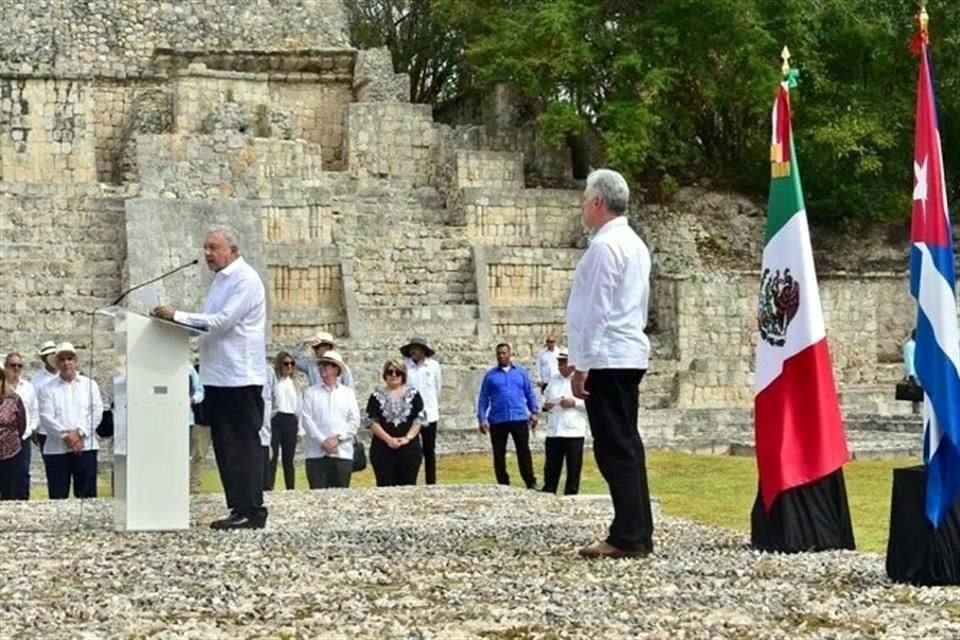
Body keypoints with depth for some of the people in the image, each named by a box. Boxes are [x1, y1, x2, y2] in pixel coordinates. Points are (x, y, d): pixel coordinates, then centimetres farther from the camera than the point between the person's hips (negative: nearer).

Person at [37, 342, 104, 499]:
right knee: (57, 497, 1)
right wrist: (65, 435, -15)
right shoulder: (47, 389, 8)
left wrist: (79, 433, -11)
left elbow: (96, 412, 2)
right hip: (56, 450, 0)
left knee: (87, 496, 2)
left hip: (85, 447, 0)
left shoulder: (89, 384, 11)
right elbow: (46, 417, -3)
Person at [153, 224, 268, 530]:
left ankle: (251, 512, -4)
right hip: (217, 376, 9)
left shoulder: (245, 280, -11)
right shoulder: (220, 279, 18)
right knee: (224, 446, 9)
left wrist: (177, 316, -19)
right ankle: (238, 508, 14)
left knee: (243, 445, -7)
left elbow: (223, 321, -20)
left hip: (241, 377, -9)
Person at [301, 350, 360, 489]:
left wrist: (337, 438, -9)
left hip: (342, 453, 1)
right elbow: (306, 419, -1)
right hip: (316, 453, -1)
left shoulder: (348, 393, 12)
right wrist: (322, 441, -10)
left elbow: (354, 421, 4)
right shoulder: (311, 393, 7)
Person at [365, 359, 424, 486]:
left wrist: (408, 437, -11)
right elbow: (372, 421, -2)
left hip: (410, 448, 1)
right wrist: (389, 439, -13)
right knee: (385, 488, -1)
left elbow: (419, 419, 3)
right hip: (383, 450, -1)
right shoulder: (377, 396, 5)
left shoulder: (413, 394, 8)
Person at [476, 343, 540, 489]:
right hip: (497, 421, 1)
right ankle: (503, 485, 11)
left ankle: (531, 483, 1)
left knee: (524, 452, -2)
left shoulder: (521, 372, 10)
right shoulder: (490, 375, 7)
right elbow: (483, 398, 7)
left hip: (519, 418, -1)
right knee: (499, 455, 4)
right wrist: (482, 419, 0)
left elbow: (530, 393, 12)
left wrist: (534, 412, 4)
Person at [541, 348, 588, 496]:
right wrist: (545, 405, 0)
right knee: (551, 468, 6)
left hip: (574, 433, -4)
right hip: (553, 432, 4)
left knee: (573, 470, 3)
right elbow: (545, 397, 22)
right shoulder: (553, 379, 14)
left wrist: (574, 402, -15)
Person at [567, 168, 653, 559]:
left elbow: (596, 311, -17)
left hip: (607, 359, -10)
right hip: (629, 355, 10)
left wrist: (582, 364, -15)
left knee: (615, 449, -9)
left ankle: (628, 537, -9)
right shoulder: (633, 244, 17)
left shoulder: (604, 246, -13)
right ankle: (638, 534, 13)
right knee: (626, 446, 11)